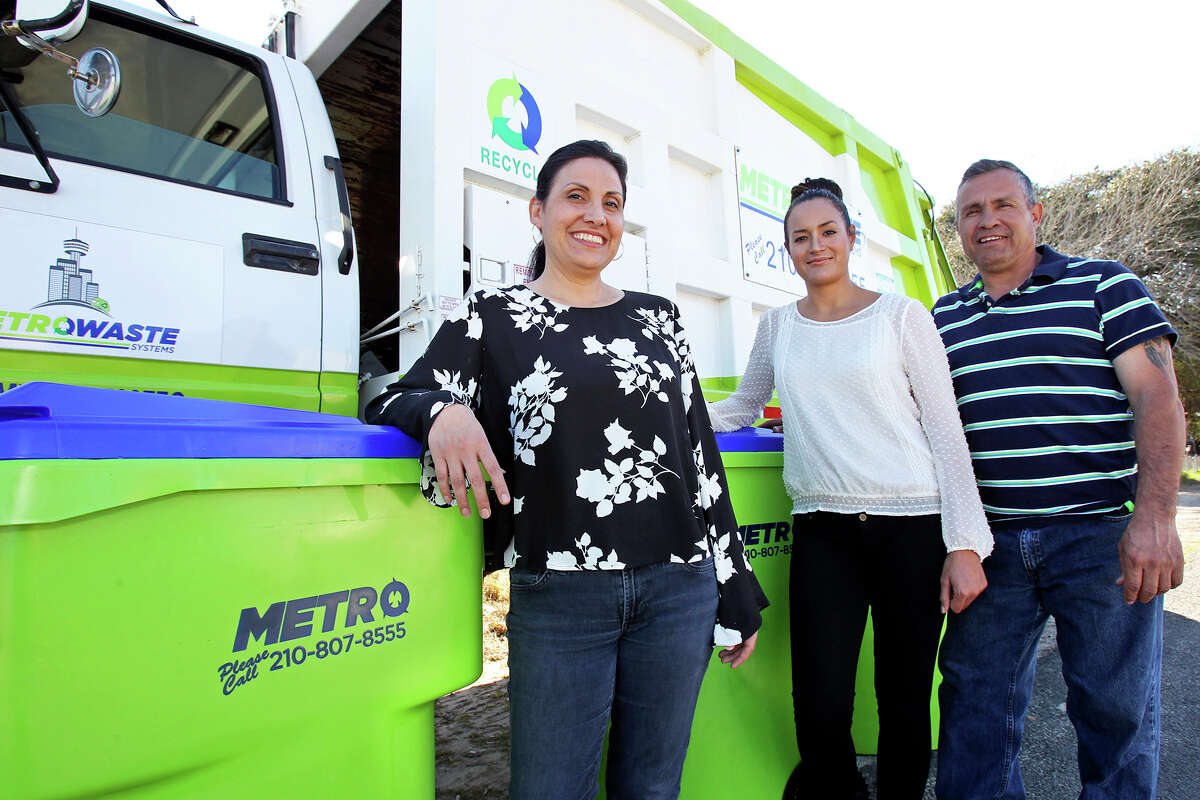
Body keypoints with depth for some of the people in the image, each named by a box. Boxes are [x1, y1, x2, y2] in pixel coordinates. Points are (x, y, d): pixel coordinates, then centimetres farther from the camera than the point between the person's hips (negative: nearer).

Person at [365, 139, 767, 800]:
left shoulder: (657, 318, 11)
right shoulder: (494, 316, 3)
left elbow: (701, 454, 11)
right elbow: (392, 401, 0)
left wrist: (736, 595, 10)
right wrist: (443, 411, -25)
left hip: (679, 589, 4)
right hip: (558, 597, -3)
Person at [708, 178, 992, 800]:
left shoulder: (901, 316, 2)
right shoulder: (776, 327, 10)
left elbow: (946, 432, 0)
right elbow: (741, 408, 19)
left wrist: (965, 544, -5)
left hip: (913, 525, -1)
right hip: (822, 532, 2)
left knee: (905, 703, 9)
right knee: (821, 712, -2)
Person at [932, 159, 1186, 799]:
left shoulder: (1104, 284, 3)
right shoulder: (945, 316, 13)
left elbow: (1158, 397, -6)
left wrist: (1153, 518, -18)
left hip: (1101, 535, -3)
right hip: (992, 542, 3)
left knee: (1116, 709, 8)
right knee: (975, 698, 9)